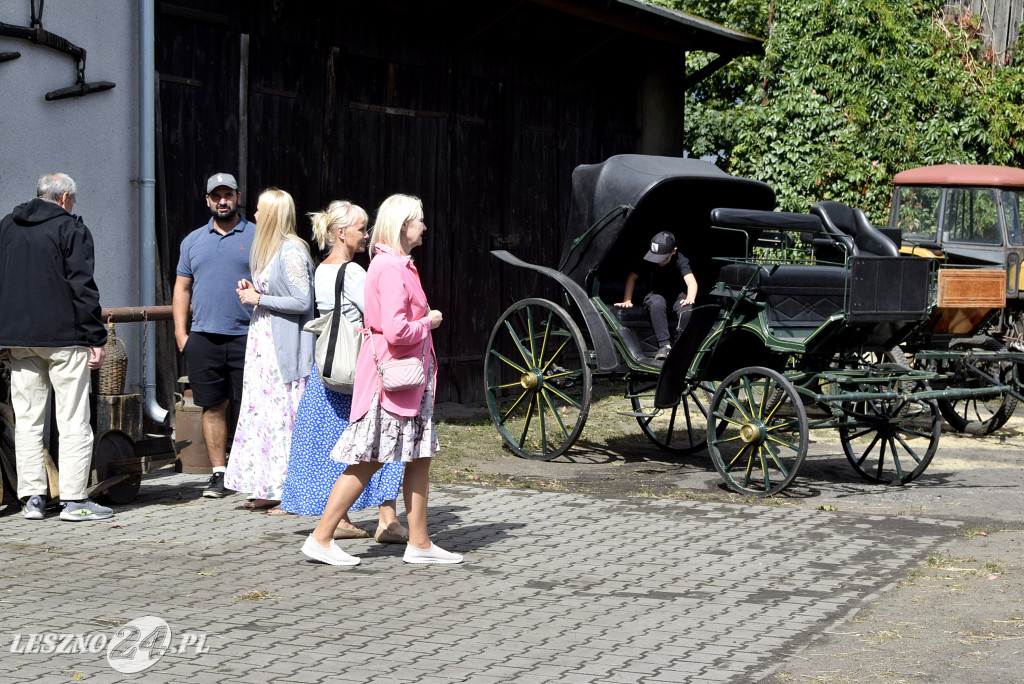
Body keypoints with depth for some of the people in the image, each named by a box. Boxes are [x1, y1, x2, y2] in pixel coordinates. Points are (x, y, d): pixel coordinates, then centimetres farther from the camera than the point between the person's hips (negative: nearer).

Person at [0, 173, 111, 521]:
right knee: (73, 421, -2)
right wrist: (96, 339, -9)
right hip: (64, 337, -5)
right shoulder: (71, 228, -5)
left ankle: (32, 498, 8)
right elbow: (82, 287, -11)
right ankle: (74, 499, -4)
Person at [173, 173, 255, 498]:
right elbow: (182, 288, 17)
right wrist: (180, 332, 7)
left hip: (246, 336, -3)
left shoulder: (257, 237, 4)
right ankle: (219, 473, 13)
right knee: (212, 407, 5)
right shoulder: (193, 240, 15)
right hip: (203, 337, 3)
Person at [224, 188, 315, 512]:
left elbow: (302, 302, -18)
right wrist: (251, 290, 8)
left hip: (284, 348, -10)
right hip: (263, 344, 10)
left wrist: (259, 299, -13)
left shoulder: (291, 251, -13)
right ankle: (269, 489, 14)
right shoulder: (269, 249, 16)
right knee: (263, 412, 9)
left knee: (284, 414, -7)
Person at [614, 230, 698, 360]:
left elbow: (691, 281, -28)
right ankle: (664, 345, -35)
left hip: (677, 294, 0)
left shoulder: (680, 260, -18)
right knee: (657, 304, -37)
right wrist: (627, 301, -14)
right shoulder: (647, 261, -14)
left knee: (687, 310, -34)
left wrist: (690, 299, -48)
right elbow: (632, 278, -5)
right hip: (655, 294, 0)